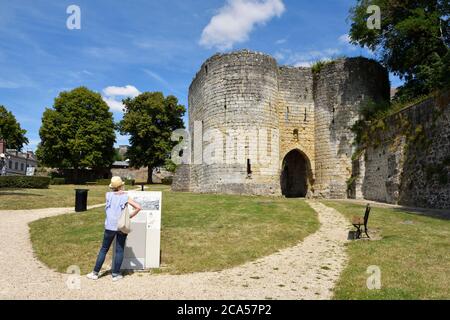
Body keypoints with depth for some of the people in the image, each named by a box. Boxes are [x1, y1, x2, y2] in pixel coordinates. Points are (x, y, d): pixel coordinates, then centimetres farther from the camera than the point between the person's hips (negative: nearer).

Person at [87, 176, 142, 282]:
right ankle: (116, 274, 11)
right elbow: (138, 207, -13)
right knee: (119, 250, 7)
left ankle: (95, 273, 20)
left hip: (110, 226, 2)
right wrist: (130, 216, -2)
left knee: (104, 249, 13)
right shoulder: (125, 197, -5)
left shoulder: (108, 195, 0)